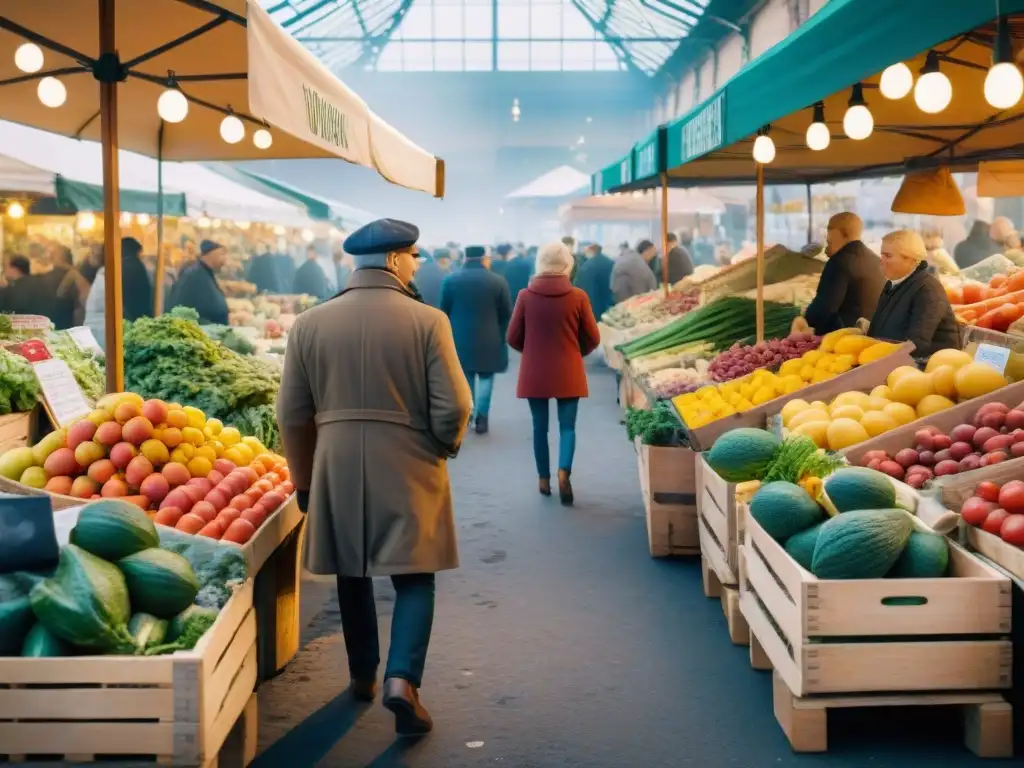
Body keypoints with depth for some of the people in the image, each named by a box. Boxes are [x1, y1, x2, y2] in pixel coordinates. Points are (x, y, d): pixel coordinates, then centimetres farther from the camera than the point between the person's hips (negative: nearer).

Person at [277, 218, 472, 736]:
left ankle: (362, 675, 31)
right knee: (414, 578, 7)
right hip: (409, 472, -3)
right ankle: (402, 679, -9)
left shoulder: (309, 324, 0)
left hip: (337, 472, 3)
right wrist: (446, 447, 11)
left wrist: (305, 480, 14)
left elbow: (292, 415, 3)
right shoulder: (427, 321, -8)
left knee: (353, 575, 19)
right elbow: (452, 408, -10)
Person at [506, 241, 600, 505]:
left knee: (540, 426, 12)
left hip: (534, 373, 1)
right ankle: (564, 470, -16)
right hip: (568, 373, -1)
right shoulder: (578, 297, -8)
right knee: (567, 425, 6)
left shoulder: (526, 296, -8)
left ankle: (544, 478, 20)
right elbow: (592, 339, -2)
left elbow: (513, 338, -1)